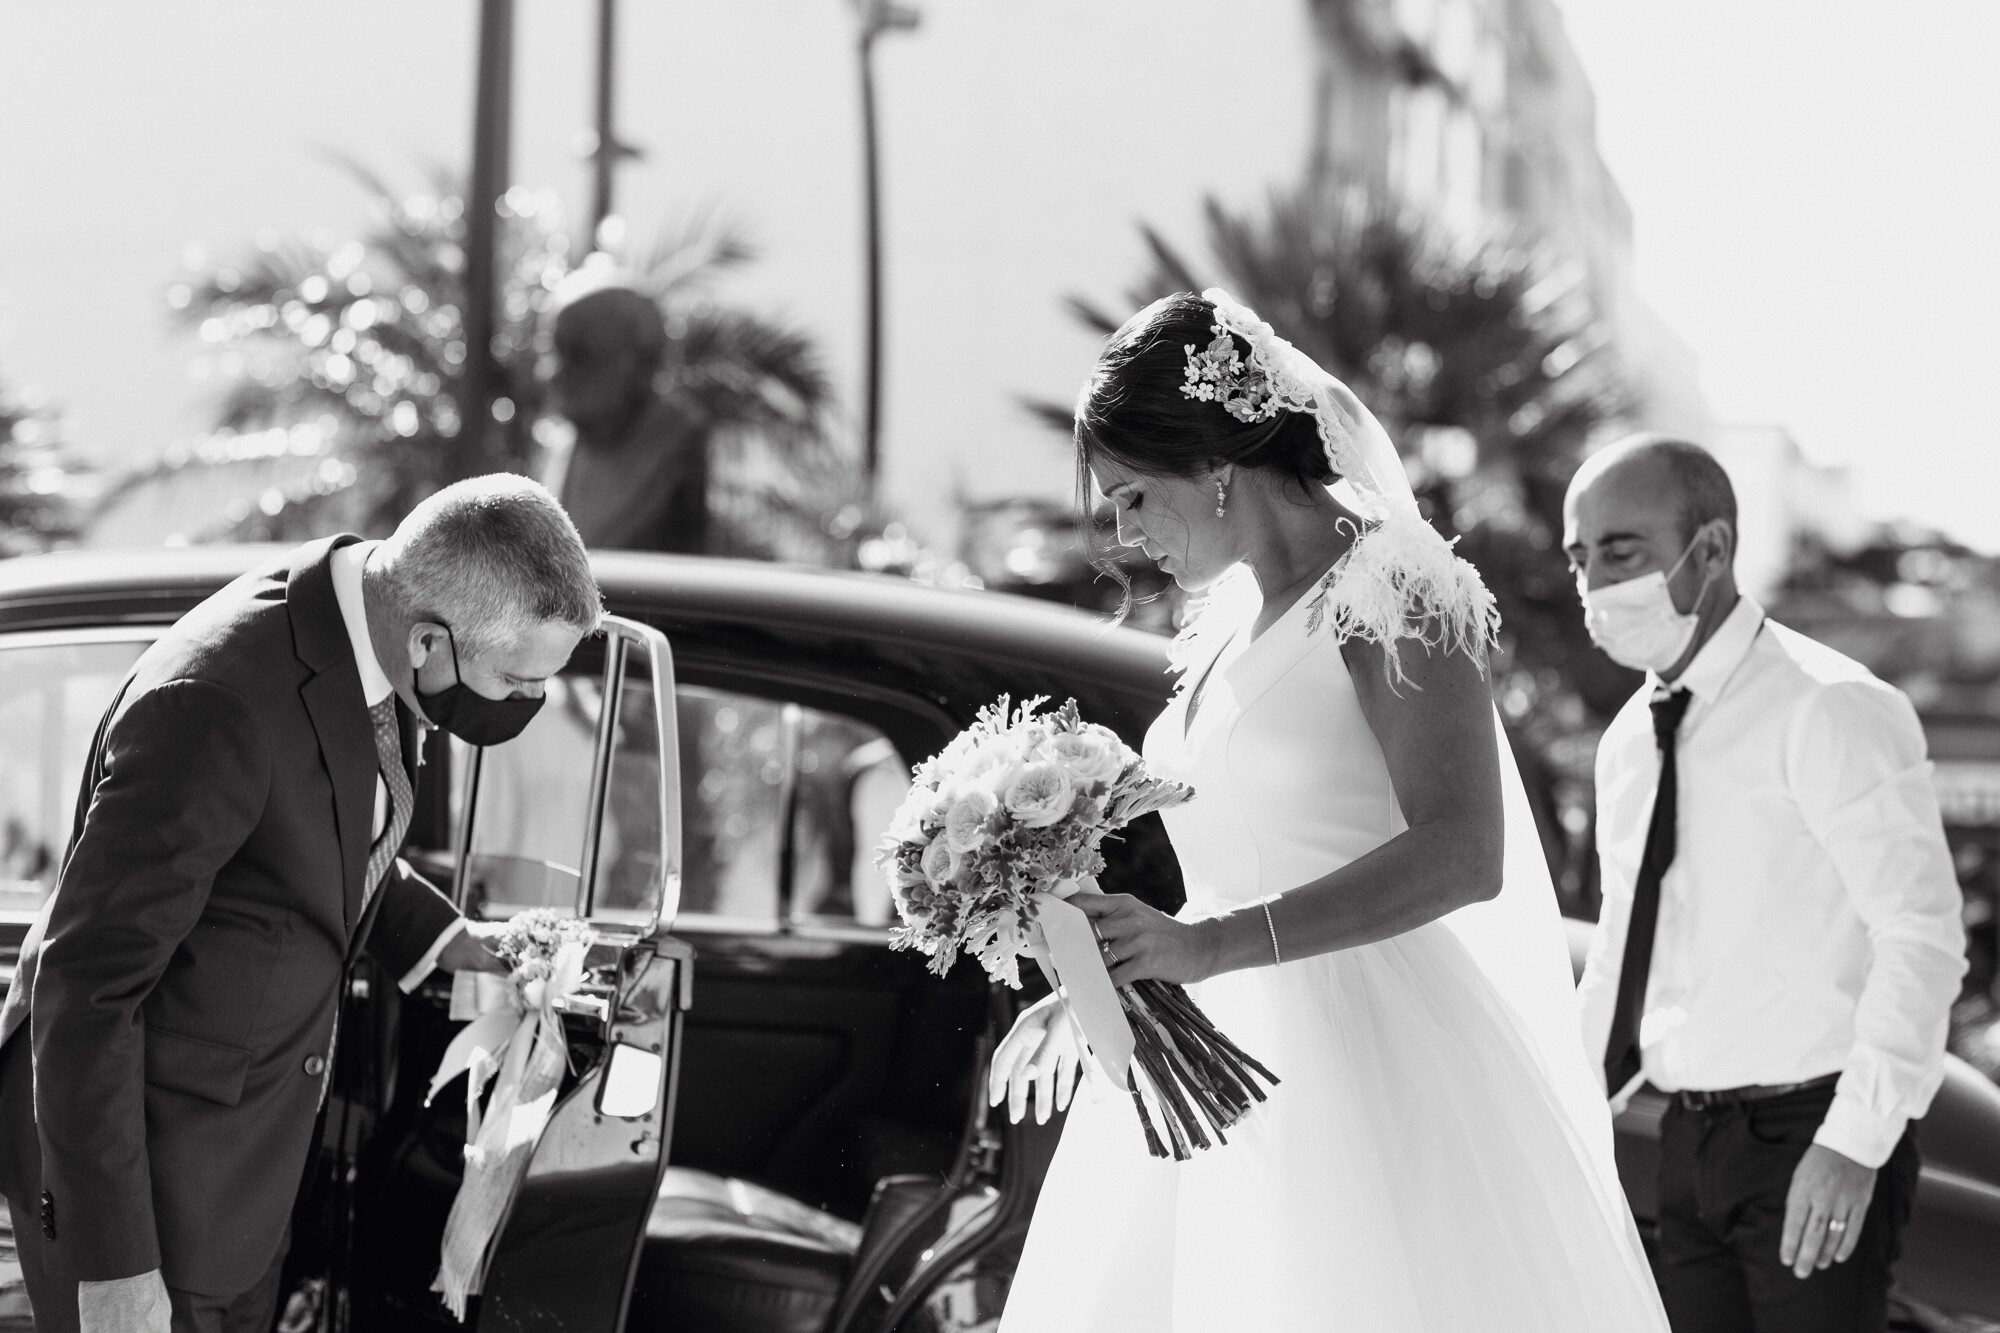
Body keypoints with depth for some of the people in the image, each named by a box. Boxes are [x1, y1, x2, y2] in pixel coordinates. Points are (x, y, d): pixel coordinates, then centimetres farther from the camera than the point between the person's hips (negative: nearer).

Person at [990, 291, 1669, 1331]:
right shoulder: (1229, 619, 14)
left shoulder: (1394, 592, -10)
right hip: (1227, 1060, 8)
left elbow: (1463, 857, -21)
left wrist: (1212, 946, -28)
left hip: (1364, 1064, -7)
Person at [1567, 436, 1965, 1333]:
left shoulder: (1828, 709, -13)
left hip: (1815, 1145, -7)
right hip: (1689, 1147, 7)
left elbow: (1922, 937, -18)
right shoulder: (1628, 743, 10)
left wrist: (1855, 1144, -22)